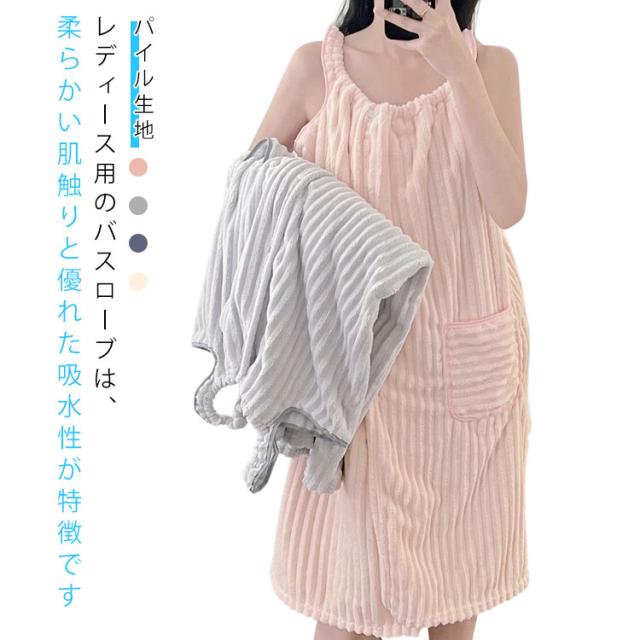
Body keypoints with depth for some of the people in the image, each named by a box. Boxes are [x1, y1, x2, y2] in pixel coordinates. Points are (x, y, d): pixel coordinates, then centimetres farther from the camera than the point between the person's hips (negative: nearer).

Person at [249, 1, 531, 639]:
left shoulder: (489, 65, -2)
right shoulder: (317, 65, -4)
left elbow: (508, 204, -15)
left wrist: (457, 69, -21)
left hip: (465, 346, 1)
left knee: (456, 537, 16)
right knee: (351, 534, 6)